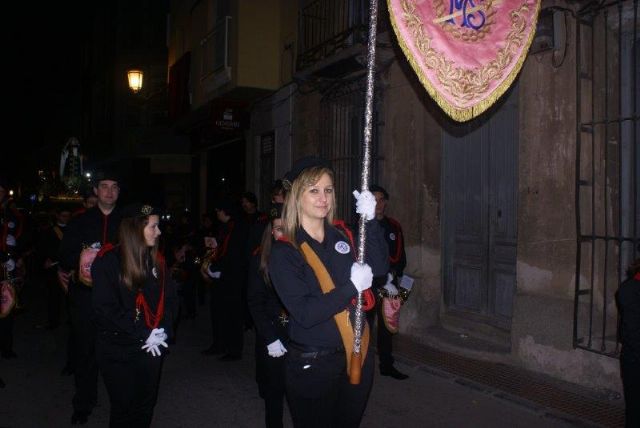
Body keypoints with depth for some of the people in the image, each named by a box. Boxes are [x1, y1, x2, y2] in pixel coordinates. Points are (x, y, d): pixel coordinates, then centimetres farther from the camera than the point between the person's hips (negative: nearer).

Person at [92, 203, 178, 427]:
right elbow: (105, 308, -17)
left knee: (145, 407, 14)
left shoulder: (157, 259, 4)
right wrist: (144, 333, -19)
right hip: (118, 350, -4)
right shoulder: (108, 261, -12)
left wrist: (163, 330, -11)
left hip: (152, 348, 4)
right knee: (123, 408, 8)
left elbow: (170, 298, 5)